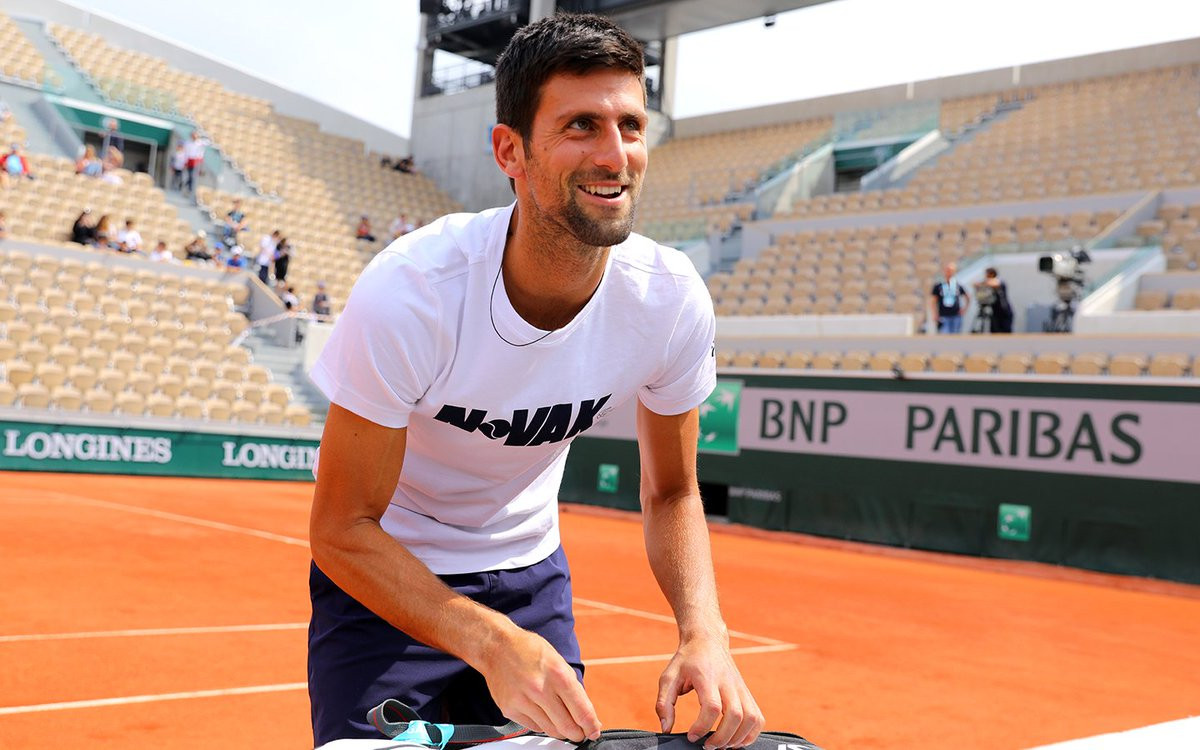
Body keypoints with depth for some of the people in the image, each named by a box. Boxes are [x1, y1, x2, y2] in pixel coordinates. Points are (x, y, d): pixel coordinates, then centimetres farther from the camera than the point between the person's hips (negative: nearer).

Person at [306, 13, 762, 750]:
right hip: (385, 576, -3)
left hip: (531, 571, 4)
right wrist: (493, 643, -36)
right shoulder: (408, 295, -31)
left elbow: (672, 494, -5)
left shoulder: (673, 299, -19)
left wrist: (703, 629, -23)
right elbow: (342, 529, -24)